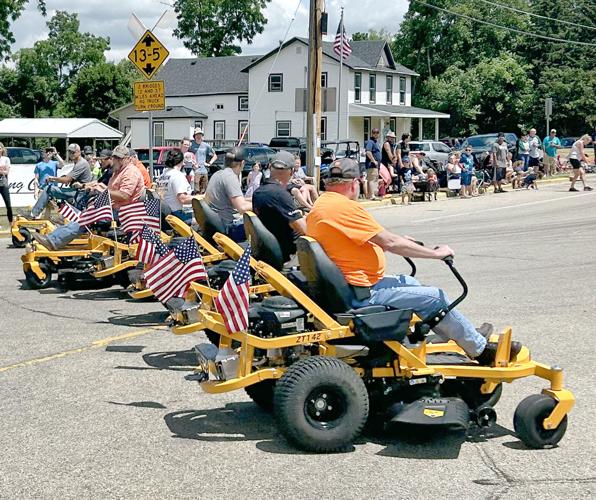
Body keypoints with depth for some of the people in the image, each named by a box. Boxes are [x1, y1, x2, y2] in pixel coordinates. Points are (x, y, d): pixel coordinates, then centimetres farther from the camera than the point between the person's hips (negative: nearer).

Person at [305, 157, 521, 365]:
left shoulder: (320, 205, 9)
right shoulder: (345, 207, -22)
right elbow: (390, 242, -21)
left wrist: (399, 242, 21)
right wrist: (436, 253, -11)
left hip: (344, 285, 11)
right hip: (362, 294, -11)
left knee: (410, 283, 24)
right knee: (434, 297, -4)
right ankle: (481, 350, 13)